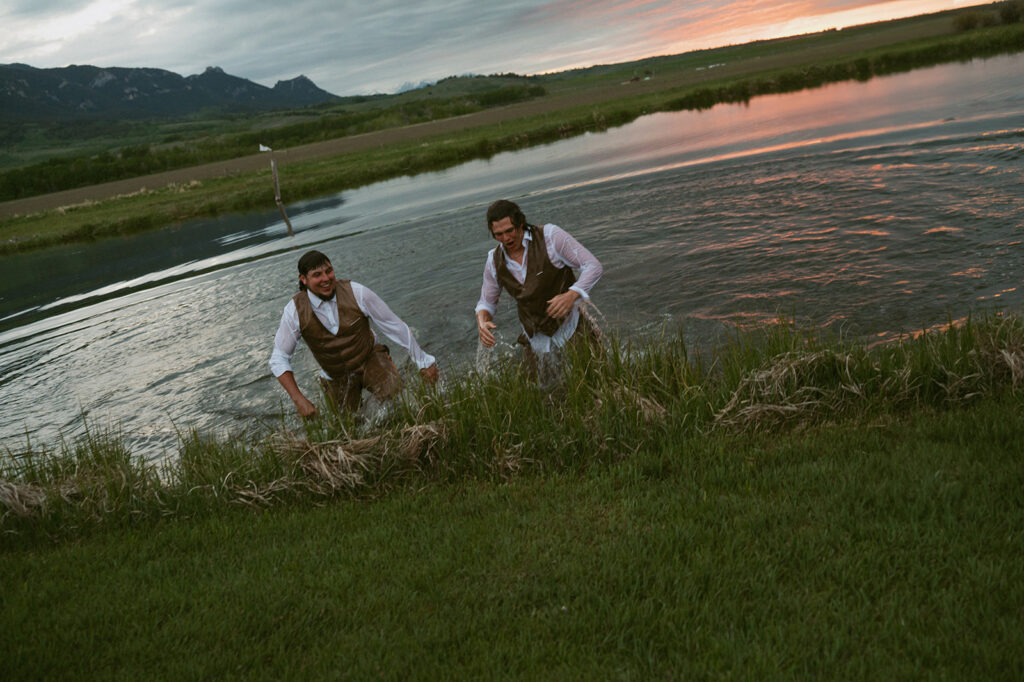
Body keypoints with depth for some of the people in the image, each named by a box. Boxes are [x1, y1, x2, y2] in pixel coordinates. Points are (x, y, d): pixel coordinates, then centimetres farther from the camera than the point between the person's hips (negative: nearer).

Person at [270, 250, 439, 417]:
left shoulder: (356, 292, -19)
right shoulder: (295, 311, -17)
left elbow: (395, 326, -11)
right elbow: (279, 359, -12)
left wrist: (424, 362, -6)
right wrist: (298, 399, -26)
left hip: (370, 358, -2)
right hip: (337, 377, 2)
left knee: (394, 392, -30)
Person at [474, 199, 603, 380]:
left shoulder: (550, 236, -14)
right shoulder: (494, 261, -1)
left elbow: (594, 266, -16)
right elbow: (486, 303, 11)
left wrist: (571, 295, -34)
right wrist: (482, 323, -14)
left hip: (572, 330, -4)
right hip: (536, 341, 4)